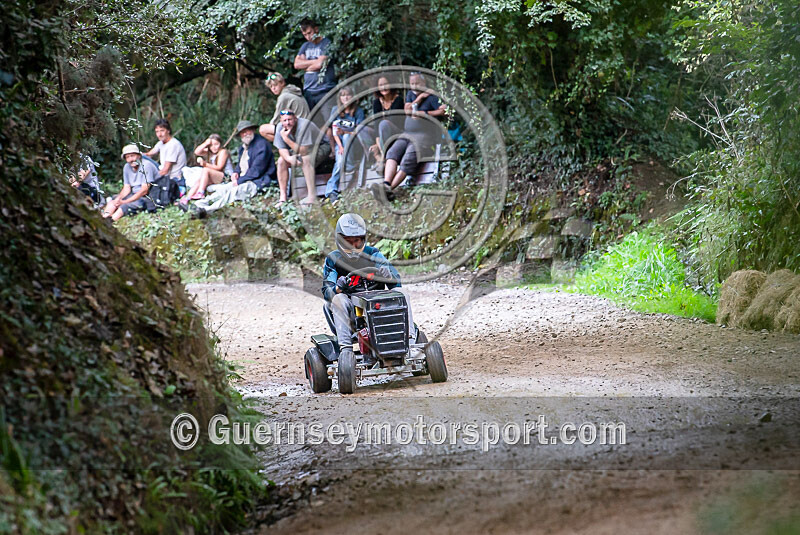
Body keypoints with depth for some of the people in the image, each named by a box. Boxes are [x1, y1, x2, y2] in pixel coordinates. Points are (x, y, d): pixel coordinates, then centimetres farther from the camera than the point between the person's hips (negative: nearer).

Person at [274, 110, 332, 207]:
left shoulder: (304, 125, -33)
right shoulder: (281, 129, -12)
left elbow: (303, 151, -36)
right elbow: (282, 149, -9)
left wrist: (287, 139, -40)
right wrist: (289, 158, -31)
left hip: (321, 147, -7)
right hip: (301, 149, 7)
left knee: (306, 159, -36)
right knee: (281, 161, -12)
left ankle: (312, 196, -36)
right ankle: (283, 198, -10)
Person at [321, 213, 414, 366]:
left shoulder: (373, 254, 9)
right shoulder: (333, 260, 7)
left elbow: (396, 282, 0)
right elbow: (326, 291, -3)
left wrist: (388, 275, -25)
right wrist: (338, 288, -27)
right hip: (351, 314, -1)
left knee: (401, 292, -20)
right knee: (339, 299, -32)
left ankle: (409, 339, -31)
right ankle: (345, 348, -44)